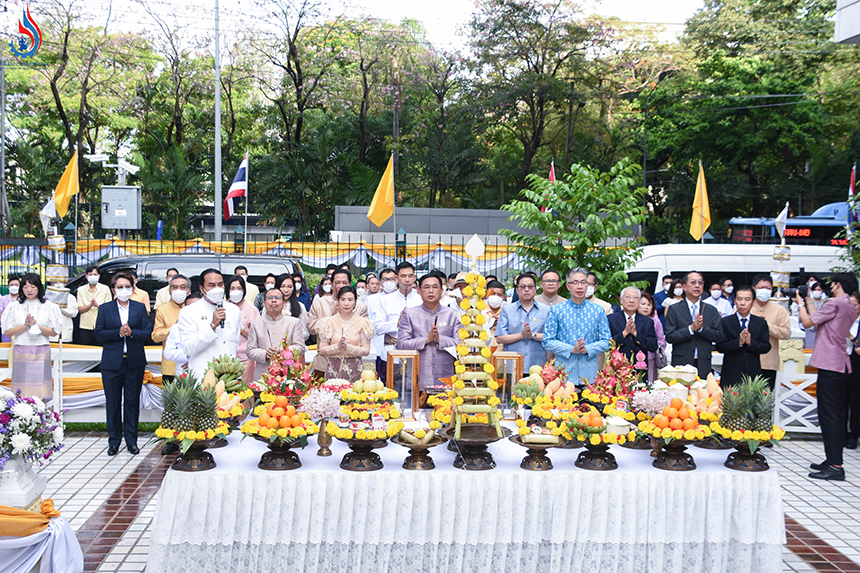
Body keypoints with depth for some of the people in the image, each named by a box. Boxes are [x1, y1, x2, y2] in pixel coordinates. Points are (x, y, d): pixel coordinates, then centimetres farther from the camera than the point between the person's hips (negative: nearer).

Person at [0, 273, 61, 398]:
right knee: (21, 389, -1)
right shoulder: (14, 307, 8)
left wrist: (36, 325, -12)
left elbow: (54, 332, 1)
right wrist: (25, 326, -10)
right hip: (20, 353, 1)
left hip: (41, 353, -1)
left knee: (40, 389, -4)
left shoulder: (49, 307, 4)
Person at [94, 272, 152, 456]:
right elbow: (98, 333, -1)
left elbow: (147, 332, 0)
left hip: (135, 362, 0)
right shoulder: (105, 309, 6)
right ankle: (114, 441, 15)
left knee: (132, 402, 4)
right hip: (112, 363, 0)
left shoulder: (140, 308, 7)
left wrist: (131, 332, -17)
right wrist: (118, 333, -14)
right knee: (113, 402, 4)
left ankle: (131, 440, 14)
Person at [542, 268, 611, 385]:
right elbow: (547, 342, 1)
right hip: (563, 371, -1)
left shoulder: (598, 311, 10)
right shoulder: (556, 310, 5)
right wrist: (571, 349, -13)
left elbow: (605, 342, 7)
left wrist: (587, 349, -11)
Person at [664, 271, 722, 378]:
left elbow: (719, 337, 4)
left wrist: (702, 328, -12)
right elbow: (669, 337, -5)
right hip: (681, 364, -2)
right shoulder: (674, 309, 4)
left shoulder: (712, 310, 12)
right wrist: (691, 328, -15)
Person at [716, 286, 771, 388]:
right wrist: (739, 342, -19)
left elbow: (766, 347, 1)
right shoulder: (725, 322, 3)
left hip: (753, 374, 2)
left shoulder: (761, 323, 10)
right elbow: (720, 347, -6)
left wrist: (750, 342, -16)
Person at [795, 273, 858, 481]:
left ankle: (835, 466, -12)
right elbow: (819, 321, 21)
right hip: (842, 365, 10)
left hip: (829, 365, -10)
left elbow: (807, 322, -7)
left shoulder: (834, 303, -11)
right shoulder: (850, 309, 18)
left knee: (828, 414, -10)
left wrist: (800, 303, 9)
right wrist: (809, 301, 27)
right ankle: (833, 461, 16)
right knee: (837, 414, 12)